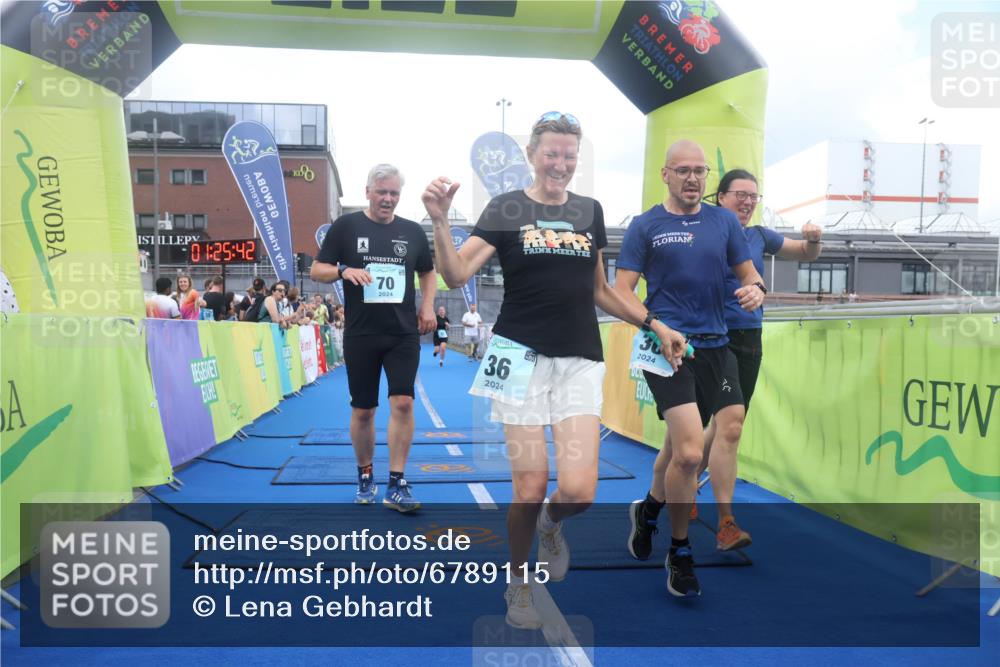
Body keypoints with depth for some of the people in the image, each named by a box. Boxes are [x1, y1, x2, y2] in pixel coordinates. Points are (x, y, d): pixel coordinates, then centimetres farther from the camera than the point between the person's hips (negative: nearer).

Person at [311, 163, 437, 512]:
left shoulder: (413, 231, 8)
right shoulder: (346, 226, 1)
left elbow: (428, 272, 20)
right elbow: (316, 271, 1)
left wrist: (427, 305, 3)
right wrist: (344, 271, -19)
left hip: (404, 334, 1)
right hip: (361, 335, -1)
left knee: (402, 402, -9)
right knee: (362, 409, 7)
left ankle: (396, 485, -2)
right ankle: (365, 477, 27)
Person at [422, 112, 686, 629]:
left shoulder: (590, 211, 11)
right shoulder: (507, 209, -1)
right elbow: (456, 275, -12)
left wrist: (656, 325, 14)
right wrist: (440, 221, -26)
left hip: (580, 361, 3)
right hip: (522, 355, -3)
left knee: (579, 490, -10)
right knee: (530, 489, -2)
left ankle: (551, 525, 29)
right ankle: (518, 584, 26)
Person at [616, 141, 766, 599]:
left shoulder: (724, 221, 11)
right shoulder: (645, 226, 1)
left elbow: (748, 274, 15)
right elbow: (622, 291, -3)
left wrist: (755, 289, -9)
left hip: (713, 347, 5)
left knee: (679, 446, 16)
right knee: (689, 452, -17)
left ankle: (649, 509, 46)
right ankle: (679, 554, 3)